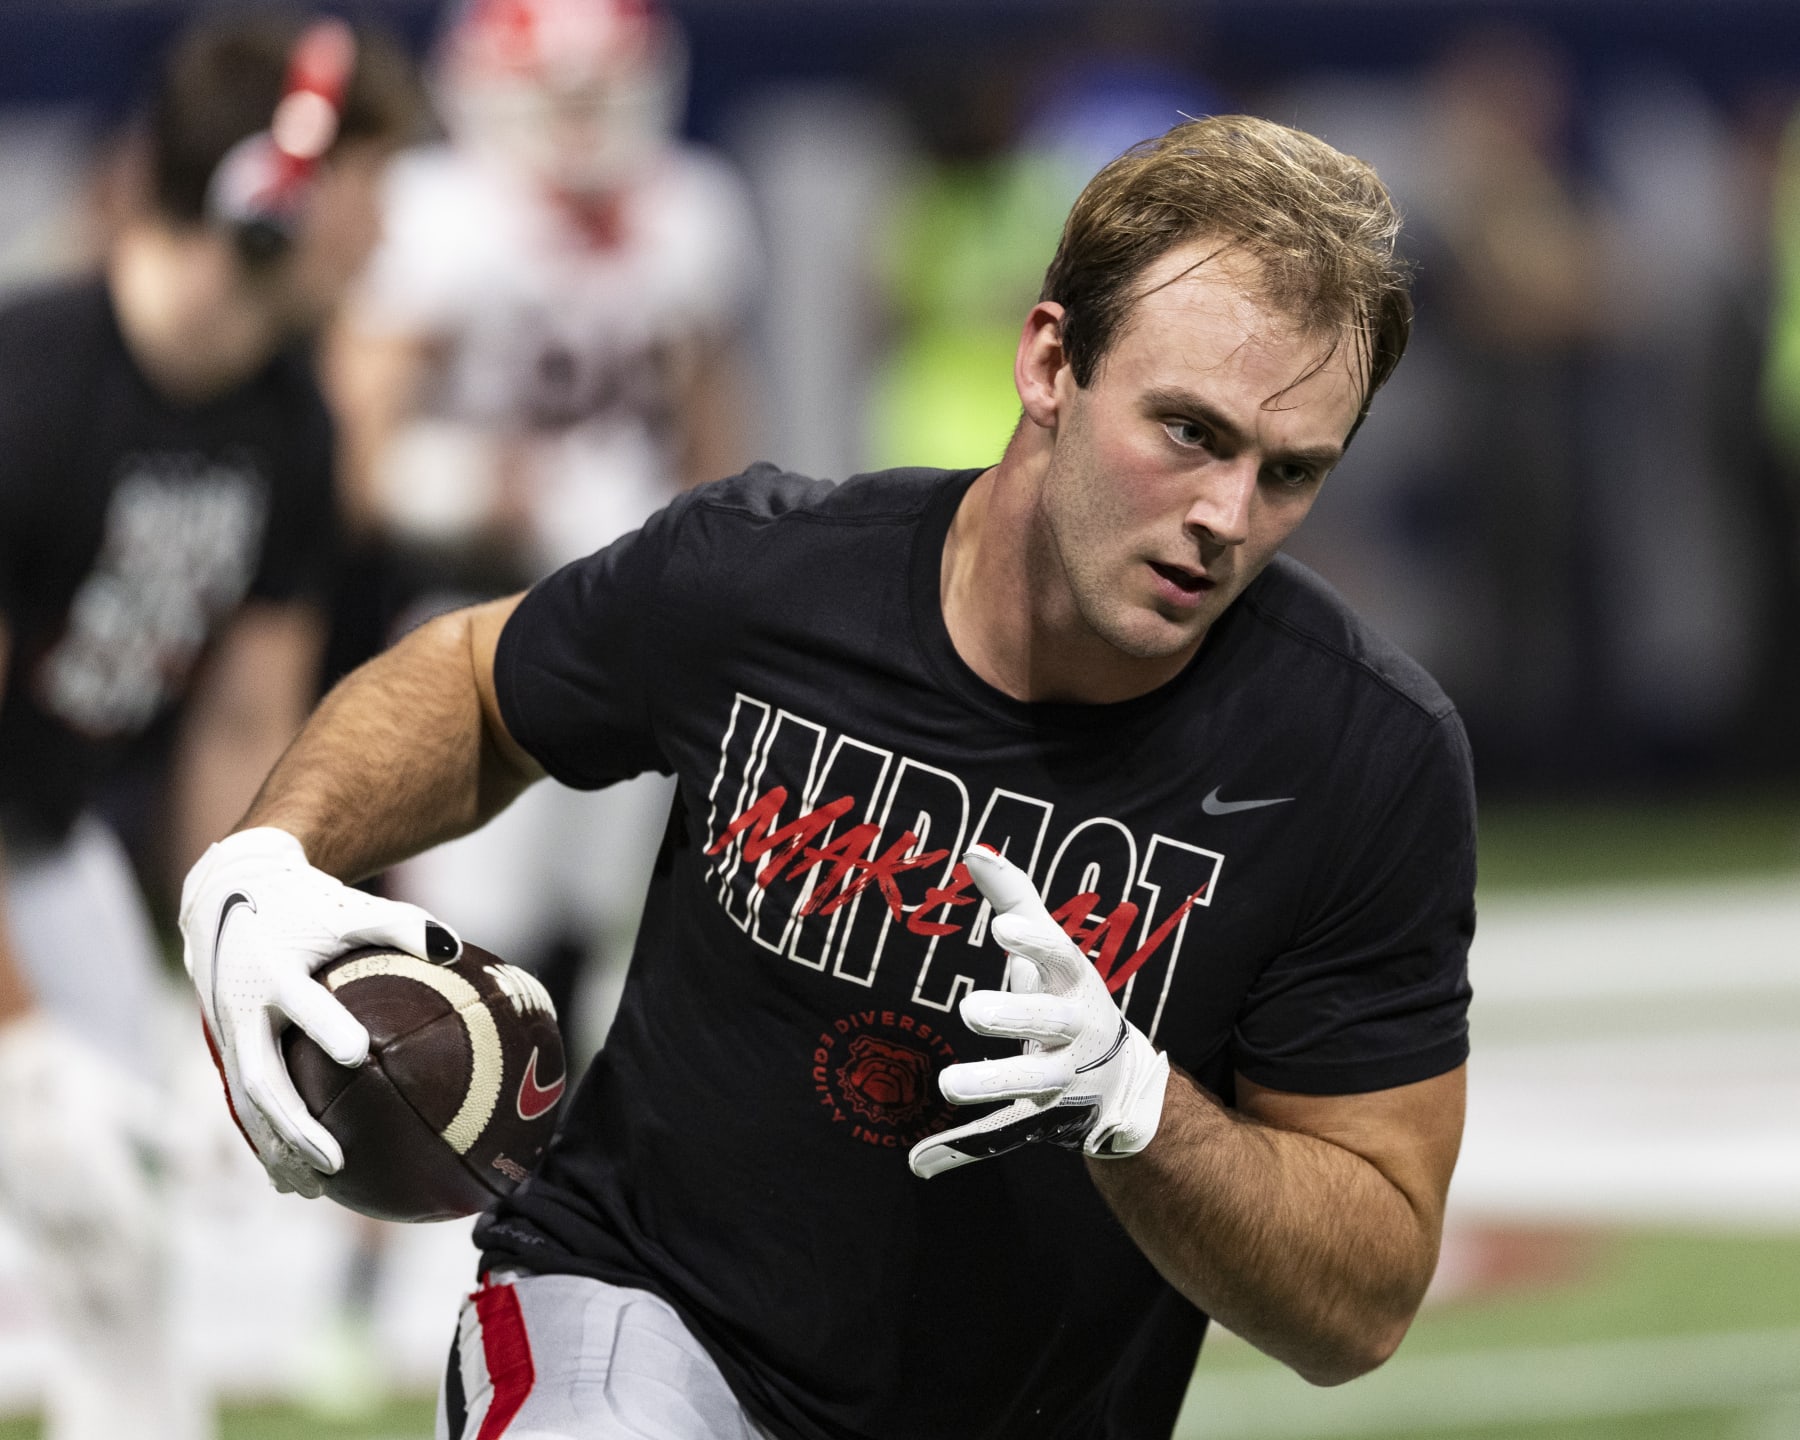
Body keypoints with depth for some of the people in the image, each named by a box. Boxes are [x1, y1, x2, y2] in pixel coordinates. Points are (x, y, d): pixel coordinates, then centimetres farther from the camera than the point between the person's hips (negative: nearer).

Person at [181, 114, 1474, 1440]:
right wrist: (271, 860, -5)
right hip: (638, 1313, -6)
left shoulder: (1372, 763, -15)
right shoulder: (749, 574, -10)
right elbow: (471, 686, 13)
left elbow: (1364, 1308, -10)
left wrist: (1128, 1100, -27)